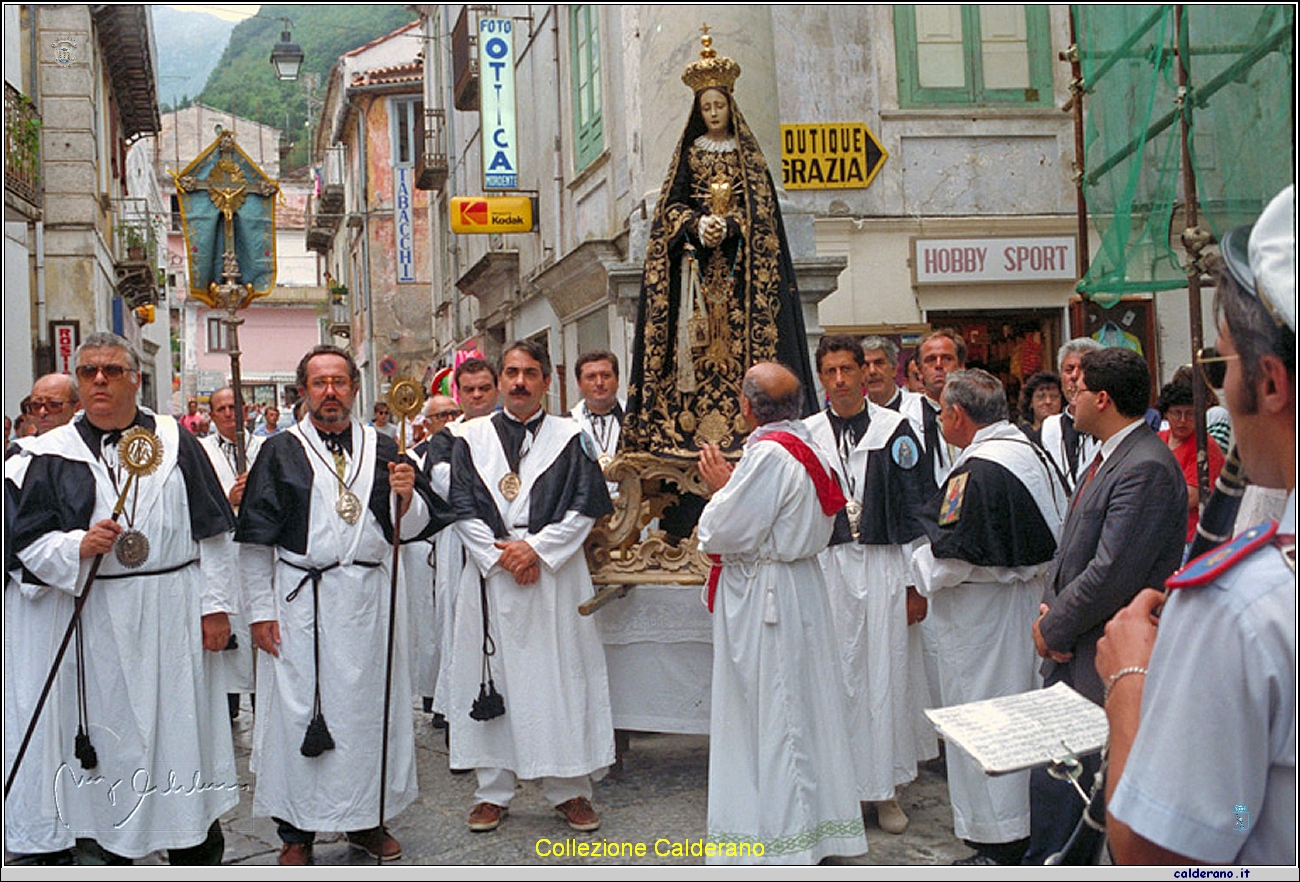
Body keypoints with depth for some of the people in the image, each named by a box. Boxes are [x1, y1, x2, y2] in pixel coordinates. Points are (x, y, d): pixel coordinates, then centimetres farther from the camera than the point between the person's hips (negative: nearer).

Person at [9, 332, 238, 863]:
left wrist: (215, 604, -1)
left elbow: (212, 531, 4)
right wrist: (78, 545, -18)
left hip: (174, 615, 0)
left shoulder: (176, 441, 4)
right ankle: (115, 852, 22)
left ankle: (198, 849, 20)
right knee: (107, 732, 7)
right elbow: (28, 541, 3)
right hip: (97, 618, 1)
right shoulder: (55, 454, 5)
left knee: (183, 721, 6)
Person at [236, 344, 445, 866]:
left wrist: (406, 496, -13)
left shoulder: (383, 450, 10)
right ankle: (296, 830, 14)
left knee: (371, 705, 9)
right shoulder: (280, 452, 3)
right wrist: (260, 610, -4)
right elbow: (255, 540, 1)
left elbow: (411, 528, 8)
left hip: (370, 601, 3)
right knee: (298, 710, 2)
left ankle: (367, 820, 24)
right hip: (301, 601, -2)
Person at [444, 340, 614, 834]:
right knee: (491, 676, 4)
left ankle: (569, 788, 13)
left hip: (554, 574, -1)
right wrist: (502, 555, -10)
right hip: (490, 572, 1)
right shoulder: (473, 440, 8)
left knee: (560, 677, 1)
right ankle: (493, 791, 15)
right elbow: (464, 510, 3)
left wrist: (535, 548, -12)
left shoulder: (570, 439, 5)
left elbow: (585, 508, -2)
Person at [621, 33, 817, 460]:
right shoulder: (689, 152, 15)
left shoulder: (748, 154, 12)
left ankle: (740, 422, -13)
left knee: (740, 332, -10)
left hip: (738, 260, -1)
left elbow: (760, 207, 2)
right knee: (695, 337, -8)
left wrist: (729, 226, -17)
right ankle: (690, 423, -11)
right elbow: (672, 205, 6)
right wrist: (697, 224, -14)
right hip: (694, 259, 1)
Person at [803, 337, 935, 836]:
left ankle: (886, 789, 17)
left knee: (886, 674, 4)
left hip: (884, 568, -1)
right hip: (826, 569, 1)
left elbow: (915, 508, 1)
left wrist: (917, 582, -3)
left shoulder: (894, 430, 1)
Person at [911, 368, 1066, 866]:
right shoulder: (1032, 452, 7)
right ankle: (1025, 819, 34)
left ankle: (999, 847, 12)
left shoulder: (977, 470, -24)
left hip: (981, 614, -10)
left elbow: (952, 553, -25)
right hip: (1027, 598, 10)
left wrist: (919, 569, -7)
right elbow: (1053, 533, 14)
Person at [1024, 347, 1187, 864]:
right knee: (1051, 776, 16)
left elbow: (1112, 572, -23)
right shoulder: (1106, 458, 14)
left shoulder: (1146, 468, -19)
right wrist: (1050, 607, 4)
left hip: (1101, 661, -9)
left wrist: (1055, 627, -12)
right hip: (1074, 650, 9)